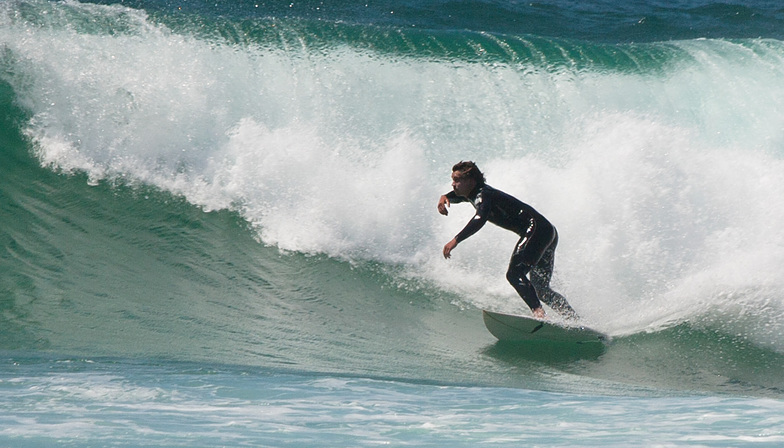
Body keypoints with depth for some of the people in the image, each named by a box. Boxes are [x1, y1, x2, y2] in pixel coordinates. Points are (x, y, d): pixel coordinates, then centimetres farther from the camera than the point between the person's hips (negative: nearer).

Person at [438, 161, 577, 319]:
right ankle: (574, 320, 14)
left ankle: (538, 312, -37)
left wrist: (456, 240, -40)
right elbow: (456, 196, 32)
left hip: (536, 229, -10)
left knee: (514, 274, -24)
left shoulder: (483, 195, -14)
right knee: (541, 290, 13)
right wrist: (445, 197, 7)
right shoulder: (473, 193, 13)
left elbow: (480, 218, -34)